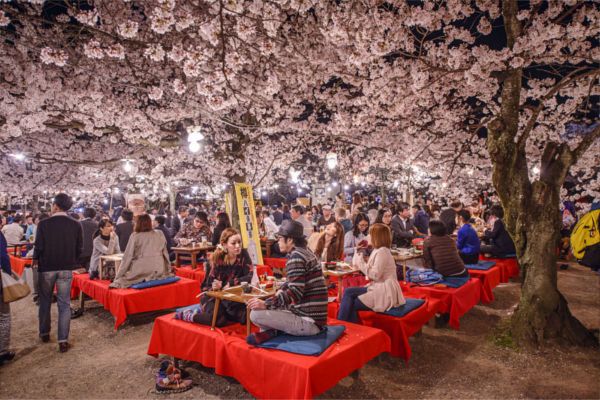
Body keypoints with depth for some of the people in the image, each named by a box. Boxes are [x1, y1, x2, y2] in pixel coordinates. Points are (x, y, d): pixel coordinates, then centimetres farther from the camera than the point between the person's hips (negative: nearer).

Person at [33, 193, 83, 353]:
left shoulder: (44, 224, -12)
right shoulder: (76, 225, -7)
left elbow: (39, 246, -9)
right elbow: (79, 248, -3)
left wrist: (35, 260, 11)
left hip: (46, 267, -1)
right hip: (66, 268, 1)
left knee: (45, 301, 19)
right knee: (64, 304, 5)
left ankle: (44, 333, 32)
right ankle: (63, 340, 3)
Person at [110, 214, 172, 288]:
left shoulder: (135, 236, 3)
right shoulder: (160, 235, 11)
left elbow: (128, 256, 1)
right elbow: (165, 254, 15)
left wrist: (118, 277, 5)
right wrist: (168, 271, 25)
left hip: (142, 271, -3)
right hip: (159, 271, 3)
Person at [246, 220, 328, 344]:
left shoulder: (296, 256, -17)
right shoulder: (304, 252, 13)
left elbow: (295, 292, -26)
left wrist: (266, 304, -23)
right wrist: (280, 291, 10)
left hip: (309, 322, -10)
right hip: (313, 317, 10)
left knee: (256, 314, -20)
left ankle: (270, 331, 3)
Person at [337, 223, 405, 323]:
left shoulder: (382, 252, -16)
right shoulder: (378, 250, 12)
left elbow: (375, 275, -20)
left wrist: (361, 262, -12)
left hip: (385, 291, -9)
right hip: (378, 287, 9)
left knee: (351, 304, -9)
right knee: (348, 292, -2)